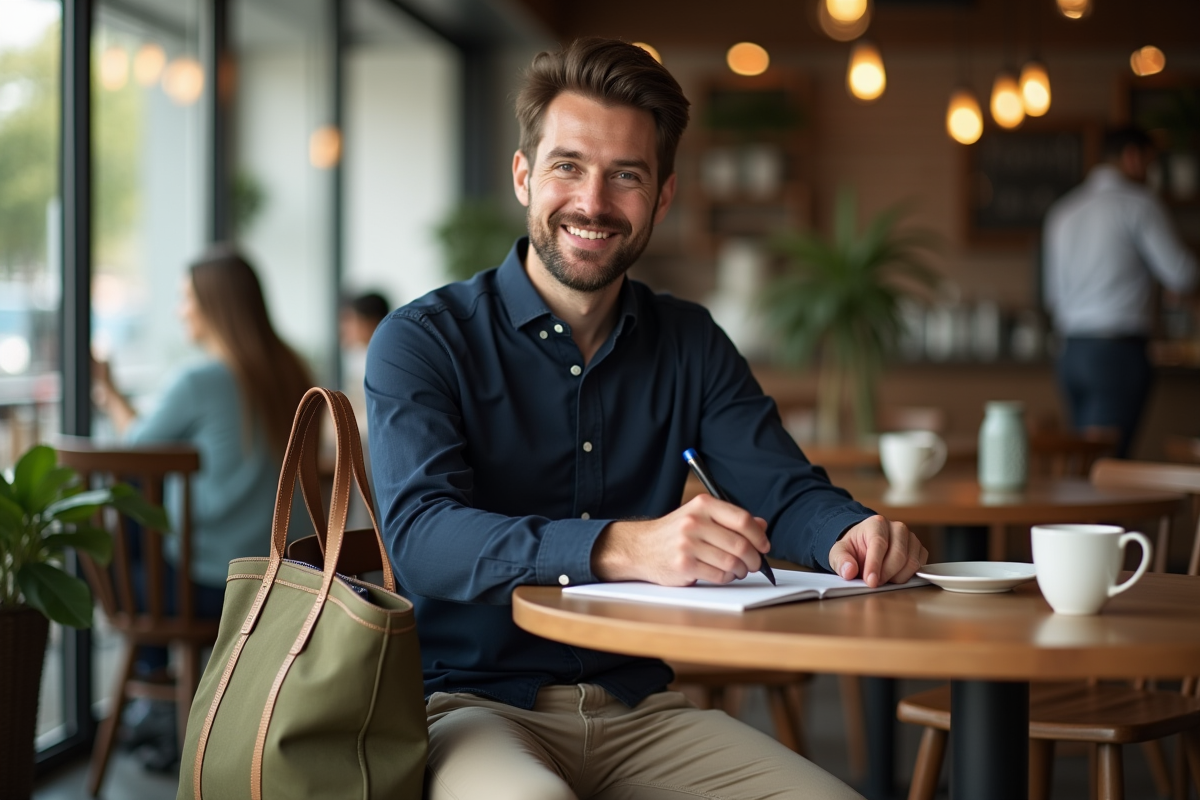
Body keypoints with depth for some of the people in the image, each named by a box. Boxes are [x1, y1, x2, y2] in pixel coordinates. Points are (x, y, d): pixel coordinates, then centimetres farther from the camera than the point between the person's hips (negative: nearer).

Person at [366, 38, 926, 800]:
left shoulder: (690, 344, 12)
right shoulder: (423, 341, -5)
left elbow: (785, 490, 4)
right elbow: (423, 536, -20)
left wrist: (852, 533, -22)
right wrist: (622, 547, -36)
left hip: (640, 709, 5)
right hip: (471, 703, -4)